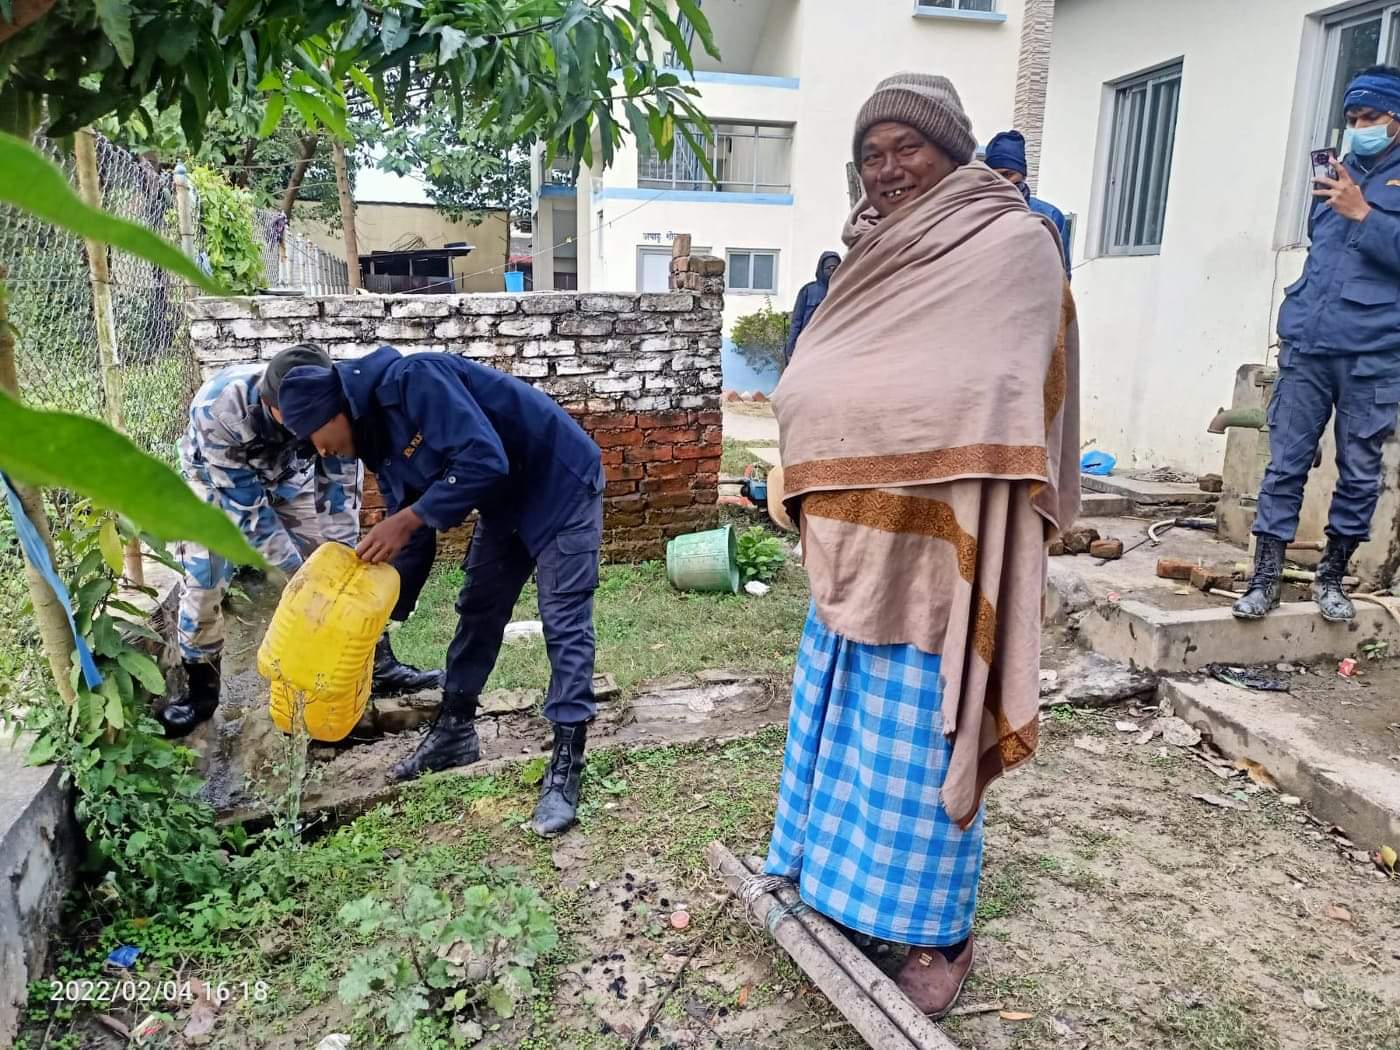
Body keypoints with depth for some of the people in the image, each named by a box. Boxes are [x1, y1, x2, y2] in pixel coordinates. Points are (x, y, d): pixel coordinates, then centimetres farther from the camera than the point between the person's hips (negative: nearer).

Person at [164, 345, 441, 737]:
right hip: (220, 482, -2)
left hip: (287, 476, 2)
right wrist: (300, 570, -32)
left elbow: (341, 491, -22)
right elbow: (243, 504, -33)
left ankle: (379, 664, 6)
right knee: (204, 580, -12)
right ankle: (199, 689, 8)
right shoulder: (218, 408, -41)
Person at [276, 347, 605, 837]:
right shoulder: (380, 439, 2)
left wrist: (408, 519, -28)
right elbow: (414, 545, 7)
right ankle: (455, 730, 27)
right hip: (507, 501, 10)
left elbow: (484, 461, -35)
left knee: (564, 625, -10)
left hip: (561, 483, -9)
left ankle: (566, 766, -6)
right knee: (477, 611, 13)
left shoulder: (412, 379, -26)